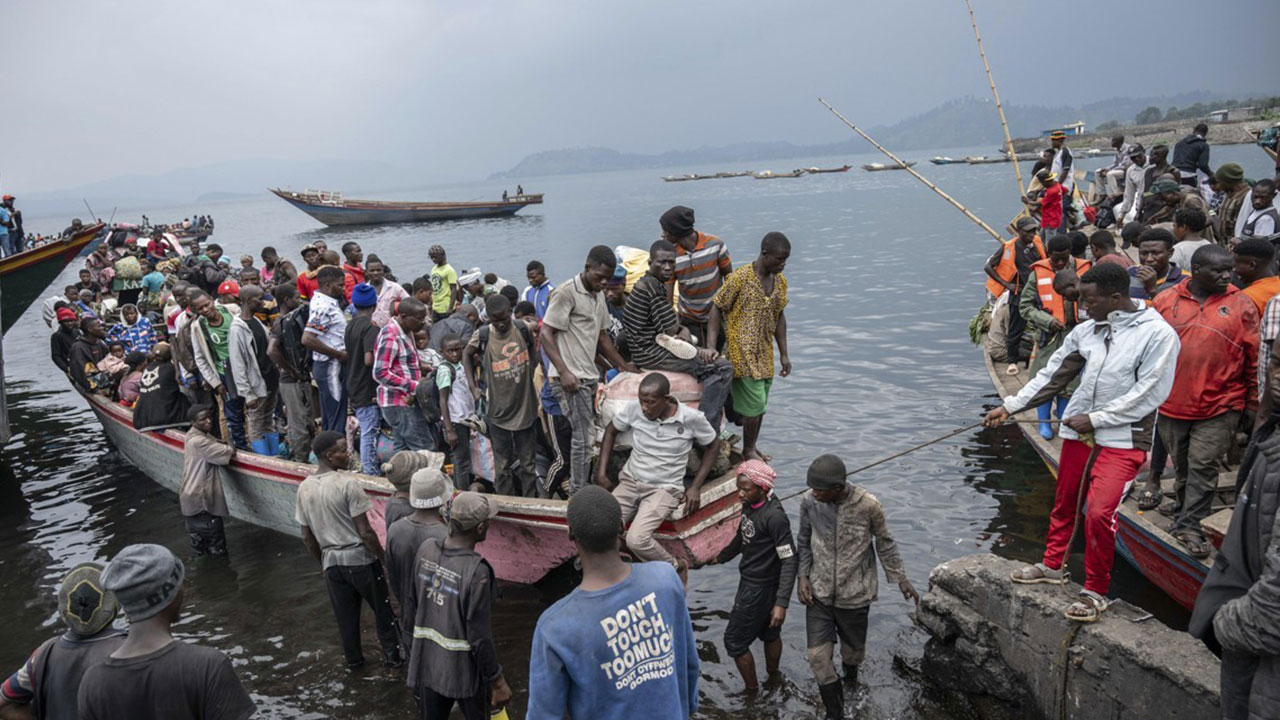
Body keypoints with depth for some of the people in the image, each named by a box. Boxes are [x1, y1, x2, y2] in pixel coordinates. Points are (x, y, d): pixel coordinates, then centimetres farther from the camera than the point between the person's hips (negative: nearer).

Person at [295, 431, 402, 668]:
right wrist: (384, 558, -6)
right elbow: (365, 532, -19)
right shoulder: (347, 483, -20)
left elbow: (307, 537, 8)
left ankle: (353, 658, 32)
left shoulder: (304, 488, 0)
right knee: (382, 609, 12)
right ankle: (392, 655, 22)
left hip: (331, 560, 5)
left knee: (345, 614, 19)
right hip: (360, 558, -5)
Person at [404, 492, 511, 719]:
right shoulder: (476, 571, -28)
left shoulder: (425, 550, -10)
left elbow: (411, 604, 5)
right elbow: (480, 638, -22)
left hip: (426, 664, 5)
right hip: (464, 671, -5)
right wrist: (497, 681, -11)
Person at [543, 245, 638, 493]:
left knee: (585, 435, 10)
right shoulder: (566, 293, -10)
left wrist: (624, 366, 23)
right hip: (570, 379, -9)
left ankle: (578, 489, 19)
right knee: (585, 437, -10)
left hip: (589, 377, 9)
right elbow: (545, 335, -13)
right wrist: (563, 372, -21)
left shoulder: (598, 295, 17)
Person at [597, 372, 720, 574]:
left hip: (664, 489, -3)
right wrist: (601, 473, 4)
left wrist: (695, 487, -3)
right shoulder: (633, 408, -10)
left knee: (636, 540, -26)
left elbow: (713, 446, 3)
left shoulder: (692, 418, -15)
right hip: (630, 481, 3)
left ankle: (675, 567, 3)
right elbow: (611, 431, 10)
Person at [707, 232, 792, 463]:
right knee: (754, 403, -5)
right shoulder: (740, 277, -17)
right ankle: (748, 451, 14)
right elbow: (717, 308, -11)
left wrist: (784, 354, 13)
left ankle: (752, 446, 32)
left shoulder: (780, 281, 4)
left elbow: (779, 316, 13)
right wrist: (711, 346, -17)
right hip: (742, 351, -7)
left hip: (765, 353, 7)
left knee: (760, 404, 15)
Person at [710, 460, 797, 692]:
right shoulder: (750, 504, -2)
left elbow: (790, 560, -27)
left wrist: (781, 603, -30)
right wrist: (721, 557, 32)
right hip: (749, 581, 8)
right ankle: (773, 678, 43)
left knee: (735, 641, 5)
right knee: (768, 633, 24)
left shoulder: (774, 517, -28)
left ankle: (752, 691, 24)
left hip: (760, 590, -8)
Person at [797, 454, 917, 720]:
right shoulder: (808, 501, -15)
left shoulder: (868, 505, -21)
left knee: (853, 649, 19)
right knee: (818, 656, -1)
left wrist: (900, 578, 3)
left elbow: (884, 542, -3)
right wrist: (802, 576, -6)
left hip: (854, 595, -1)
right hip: (818, 593, 1)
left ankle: (851, 674, 56)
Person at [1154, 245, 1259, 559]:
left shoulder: (1241, 304, -2)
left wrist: (1254, 402, 3)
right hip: (1172, 401, 2)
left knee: (1203, 465, -2)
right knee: (1181, 462, 17)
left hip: (1219, 405, -2)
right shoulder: (1165, 300, 0)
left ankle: (1189, 524, 7)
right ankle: (1184, 503, 37)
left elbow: (1255, 357, 2)